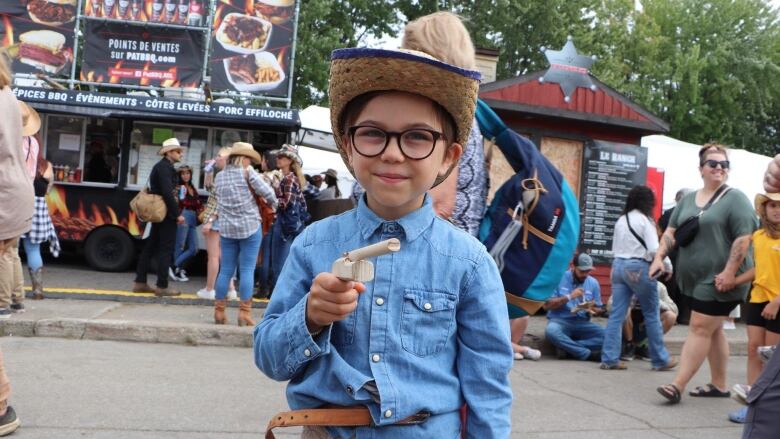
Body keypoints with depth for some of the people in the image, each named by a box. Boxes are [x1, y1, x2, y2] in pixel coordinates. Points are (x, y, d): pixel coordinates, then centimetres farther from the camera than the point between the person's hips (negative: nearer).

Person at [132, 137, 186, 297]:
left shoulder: (160, 166, 17)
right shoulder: (165, 167, -14)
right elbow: (167, 193, -22)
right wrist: (177, 214, -21)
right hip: (167, 214, -10)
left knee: (151, 247, 12)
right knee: (166, 249, -6)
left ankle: (140, 283, 16)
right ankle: (162, 287, -4)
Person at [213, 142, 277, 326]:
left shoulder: (219, 176, 12)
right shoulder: (247, 172, -5)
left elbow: (219, 200, 13)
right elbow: (267, 192, -10)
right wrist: (272, 203, 8)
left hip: (226, 228, 5)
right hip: (250, 227, -5)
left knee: (226, 270, 9)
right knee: (247, 270, -2)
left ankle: (219, 311, 12)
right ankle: (244, 312, -4)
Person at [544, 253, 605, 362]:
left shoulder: (593, 283, 9)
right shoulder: (560, 279, -1)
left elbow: (599, 310, 15)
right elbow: (546, 305, -7)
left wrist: (592, 310, -10)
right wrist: (569, 297, -15)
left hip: (582, 323, 3)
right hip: (560, 320, -3)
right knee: (551, 331, -38)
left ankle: (567, 348, -23)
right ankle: (588, 354, -28)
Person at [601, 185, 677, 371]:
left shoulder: (621, 220, 11)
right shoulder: (645, 220, -8)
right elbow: (654, 249, -14)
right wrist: (668, 266, -2)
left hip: (618, 266, 6)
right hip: (639, 268, -6)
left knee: (617, 314, 5)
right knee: (652, 315, 7)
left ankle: (610, 359, 2)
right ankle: (660, 359, 15)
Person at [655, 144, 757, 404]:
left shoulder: (735, 199, -7)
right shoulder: (688, 199, 13)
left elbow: (743, 238, -14)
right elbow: (671, 231, 15)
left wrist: (729, 273, -21)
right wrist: (659, 258, 0)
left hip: (719, 280, -7)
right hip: (694, 278, 7)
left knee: (700, 328, -9)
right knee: (713, 330, 13)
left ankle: (678, 385, -9)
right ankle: (719, 385, 23)